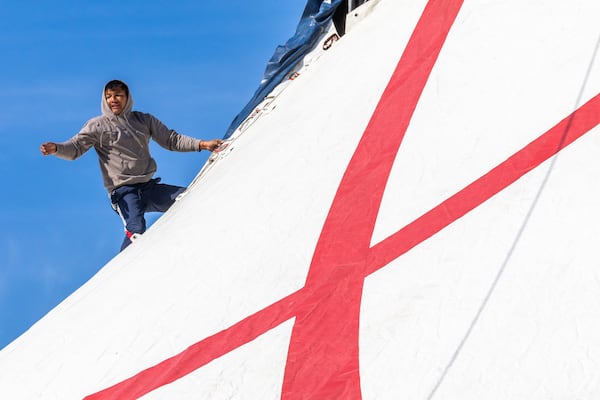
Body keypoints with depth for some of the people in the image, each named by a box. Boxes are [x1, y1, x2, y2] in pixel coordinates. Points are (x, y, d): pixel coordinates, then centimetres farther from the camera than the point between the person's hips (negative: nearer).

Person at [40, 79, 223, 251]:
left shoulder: (144, 120, 11)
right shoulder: (98, 125, 0)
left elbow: (171, 139, 11)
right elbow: (76, 147, -6)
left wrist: (202, 144, 0)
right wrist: (55, 148, -27)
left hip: (149, 186, 5)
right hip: (123, 190, -5)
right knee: (136, 232, -29)